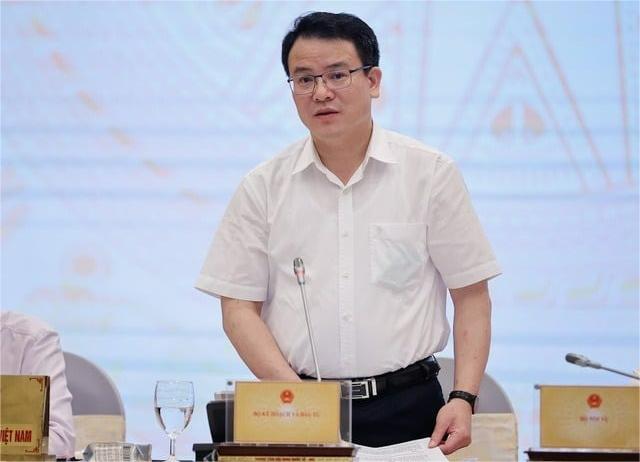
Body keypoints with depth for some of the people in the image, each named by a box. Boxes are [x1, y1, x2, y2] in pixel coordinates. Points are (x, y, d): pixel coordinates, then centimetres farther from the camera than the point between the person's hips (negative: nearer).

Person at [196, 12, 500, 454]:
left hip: (408, 406, -1)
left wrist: (463, 398, -8)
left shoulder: (431, 173, 4)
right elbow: (239, 308, 4)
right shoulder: (263, 187, 6)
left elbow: (471, 296, 4)